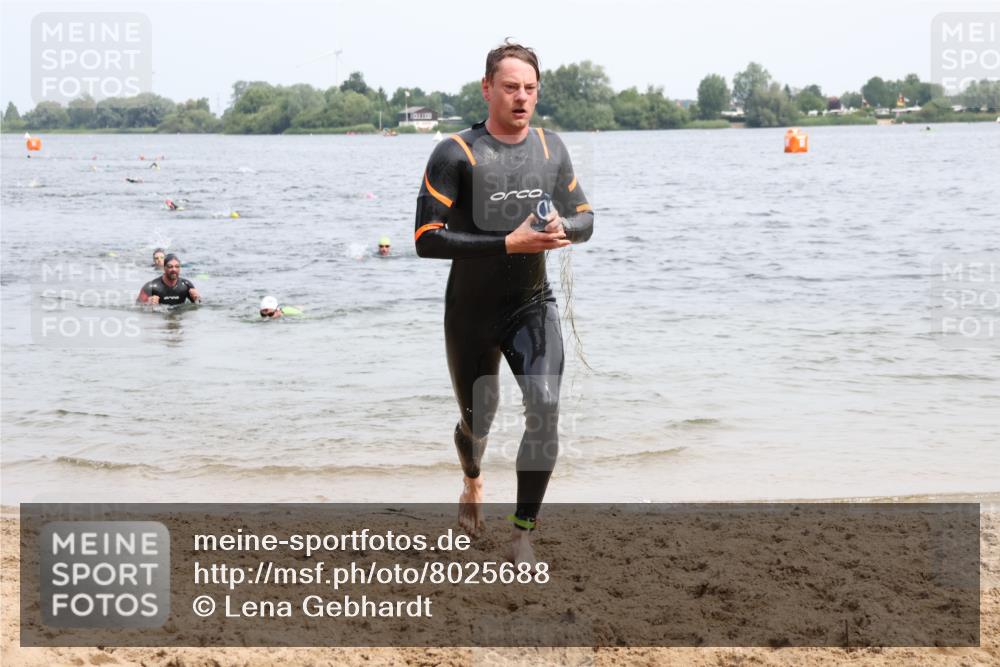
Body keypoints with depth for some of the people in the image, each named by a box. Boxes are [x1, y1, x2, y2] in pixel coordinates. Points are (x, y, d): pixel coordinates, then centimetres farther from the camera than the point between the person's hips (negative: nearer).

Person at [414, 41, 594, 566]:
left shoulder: (551, 148, 1)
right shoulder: (456, 153, -15)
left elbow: (585, 217, 11)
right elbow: (427, 239, -21)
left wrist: (564, 228, -15)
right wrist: (508, 243, -27)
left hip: (532, 306, 2)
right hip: (471, 312, -2)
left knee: (545, 408, -19)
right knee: (477, 421, 14)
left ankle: (522, 533, -6)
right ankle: (472, 484, 51)